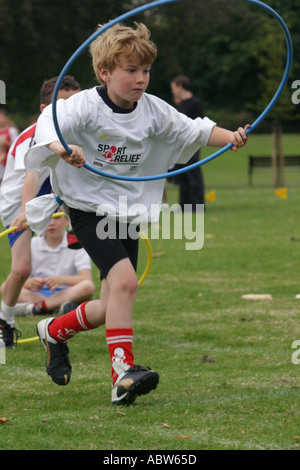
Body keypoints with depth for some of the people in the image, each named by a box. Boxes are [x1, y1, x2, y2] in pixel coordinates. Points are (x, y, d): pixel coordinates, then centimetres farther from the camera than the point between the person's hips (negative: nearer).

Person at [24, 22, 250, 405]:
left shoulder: (153, 110, 0)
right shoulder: (86, 105, -16)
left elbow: (195, 131, 4)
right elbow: (50, 122, -32)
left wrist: (230, 137, -15)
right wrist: (61, 147, -53)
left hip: (128, 214, 6)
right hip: (89, 209, -6)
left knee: (113, 307, 9)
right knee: (124, 280, -26)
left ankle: (54, 331, 36)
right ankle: (123, 373, -25)